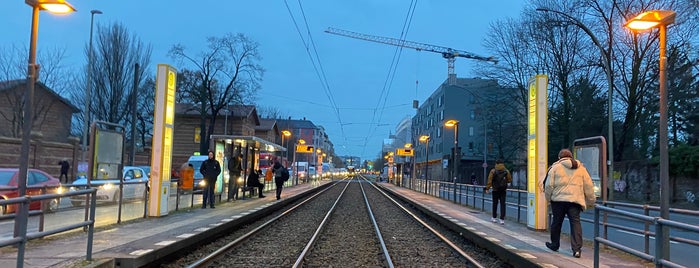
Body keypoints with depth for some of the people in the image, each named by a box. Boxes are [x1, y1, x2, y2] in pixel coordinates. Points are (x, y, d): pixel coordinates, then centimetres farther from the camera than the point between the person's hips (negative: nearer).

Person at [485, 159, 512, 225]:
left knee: (495, 203, 12)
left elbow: (489, 180, -9)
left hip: (495, 190, -1)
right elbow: (509, 180, 4)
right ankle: (502, 219, -5)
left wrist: (487, 188, -5)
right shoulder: (506, 171, -1)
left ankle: (494, 218, 21)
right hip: (503, 190, 1)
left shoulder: (493, 171, -7)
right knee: (503, 204, 2)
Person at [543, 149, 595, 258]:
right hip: (575, 200, 1)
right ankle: (577, 248, -12)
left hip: (558, 200, -1)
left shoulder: (555, 167, 2)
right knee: (575, 223, -2)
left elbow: (549, 185, -2)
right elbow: (589, 187, 13)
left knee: (556, 222, 12)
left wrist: (548, 198, 11)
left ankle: (554, 244, 26)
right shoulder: (581, 168, 12)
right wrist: (591, 202, 21)